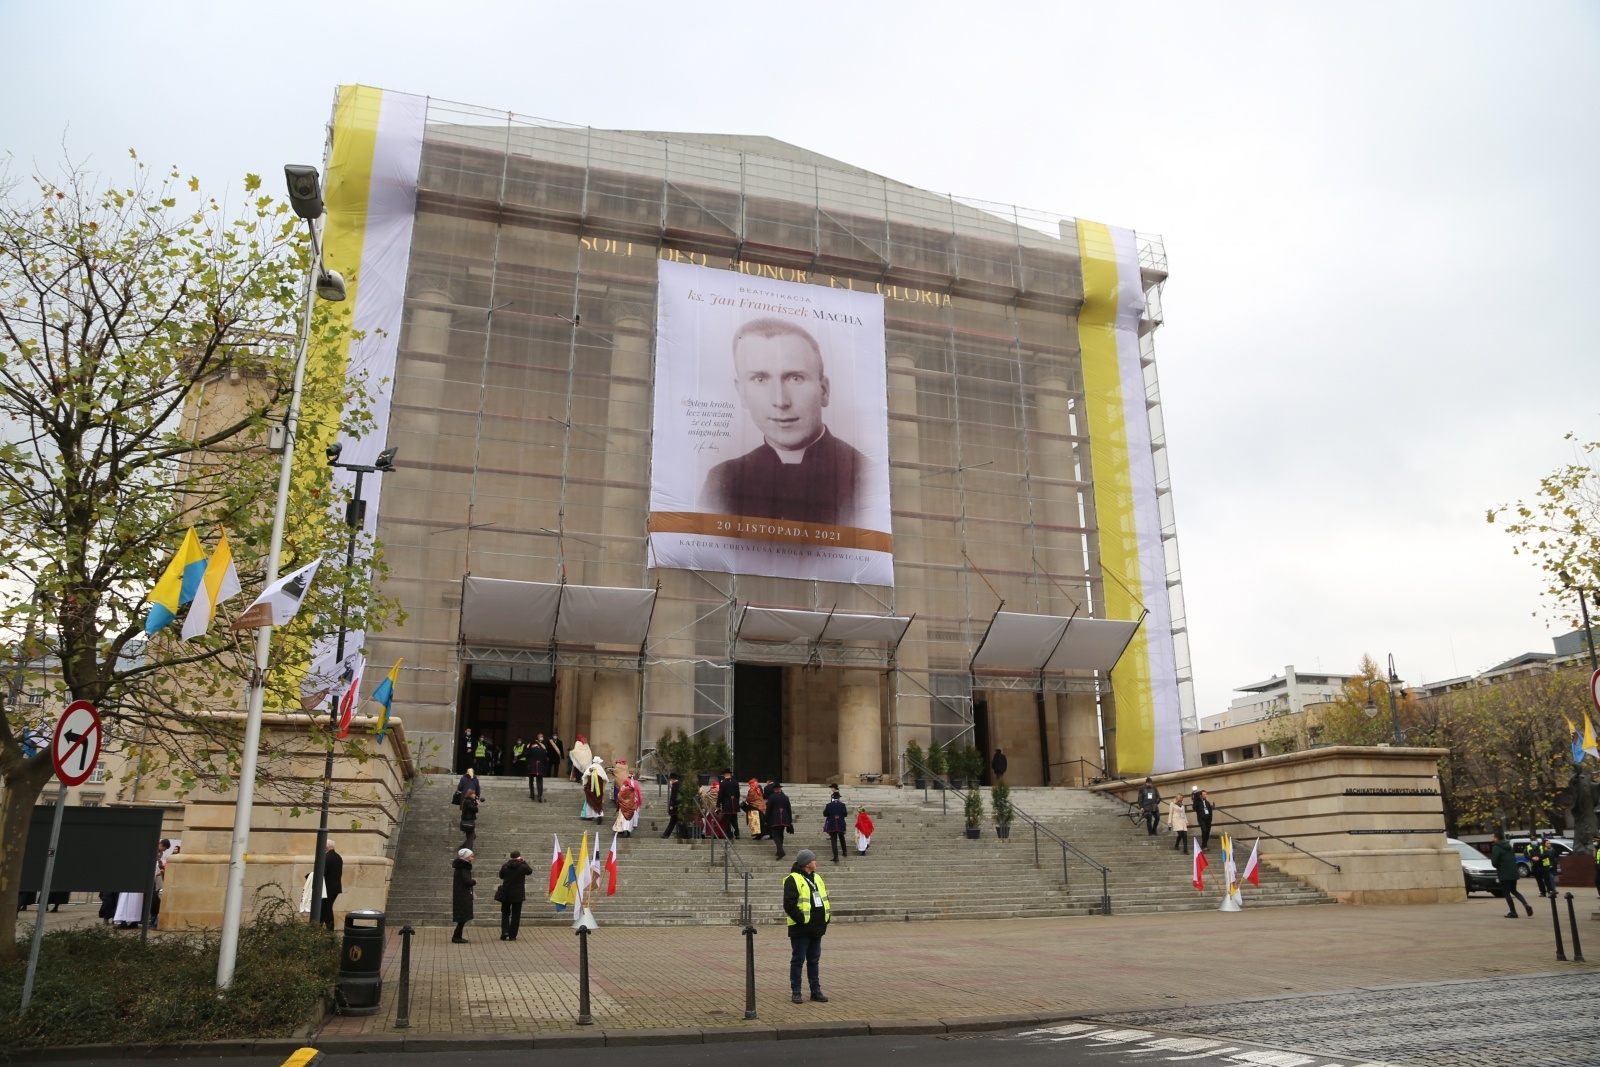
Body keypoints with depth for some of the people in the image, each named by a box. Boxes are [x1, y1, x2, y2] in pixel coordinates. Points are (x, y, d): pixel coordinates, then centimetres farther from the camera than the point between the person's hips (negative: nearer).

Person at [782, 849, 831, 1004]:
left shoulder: (817, 878, 15)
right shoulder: (793, 880, -11)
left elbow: (824, 899, 20)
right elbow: (789, 904, -18)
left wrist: (826, 919, 8)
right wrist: (801, 919, -20)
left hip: (816, 928, 7)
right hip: (801, 929, -7)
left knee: (814, 960, 13)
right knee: (798, 960, 1)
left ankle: (816, 991, 20)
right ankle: (795, 992, 9)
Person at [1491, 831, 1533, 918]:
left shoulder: (1496, 847, -13)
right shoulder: (1508, 846, 14)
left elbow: (1494, 862, -18)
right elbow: (1514, 859, 18)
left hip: (1504, 874, -8)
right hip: (1513, 872, 8)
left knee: (1506, 893, 2)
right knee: (1514, 891, 21)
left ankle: (1513, 912, 1)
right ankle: (1526, 905, 1)